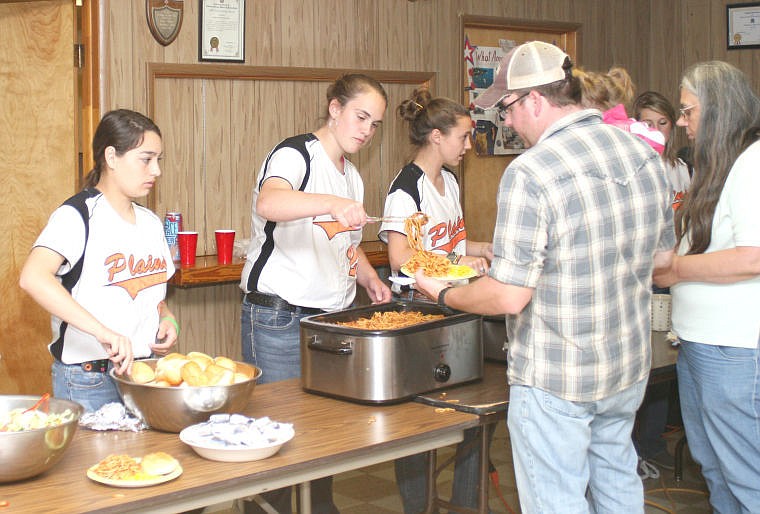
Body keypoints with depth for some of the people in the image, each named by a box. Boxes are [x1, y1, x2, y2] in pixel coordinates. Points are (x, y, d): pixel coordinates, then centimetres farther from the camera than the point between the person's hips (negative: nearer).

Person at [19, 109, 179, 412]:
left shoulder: (151, 223, 13)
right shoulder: (77, 216, -11)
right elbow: (32, 278, -28)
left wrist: (166, 318, 3)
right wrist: (101, 330, -36)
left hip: (145, 371, 6)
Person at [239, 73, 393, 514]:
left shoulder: (352, 175, 15)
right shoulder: (296, 154, -10)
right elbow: (270, 203, -33)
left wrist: (369, 277, 9)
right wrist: (334, 204, -47)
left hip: (331, 320, 8)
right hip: (280, 320, -8)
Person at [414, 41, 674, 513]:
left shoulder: (530, 174, -23)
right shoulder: (644, 154, 0)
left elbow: (509, 297, -22)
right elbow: (661, 254, 13)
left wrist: (443, 294, -5)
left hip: (555, 380, -7)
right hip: (630, 365, 7)